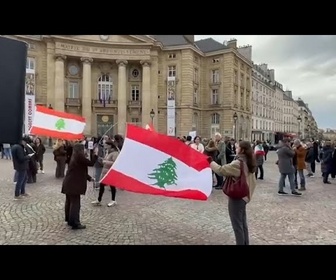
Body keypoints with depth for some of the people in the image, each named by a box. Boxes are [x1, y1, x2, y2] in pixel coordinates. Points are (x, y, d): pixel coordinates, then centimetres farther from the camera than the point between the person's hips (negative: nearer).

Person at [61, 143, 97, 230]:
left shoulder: (75, 157, 15)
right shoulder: (79, 157, -15)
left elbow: (81, 171, 19)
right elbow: (91, 163, -14)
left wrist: (89, 178, 17)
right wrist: (95, 154, -4)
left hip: (69, 183, 10)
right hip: (74, 184, -10)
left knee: (69, 202, 17)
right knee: (75, 203, -5)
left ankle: (69, 220, 28)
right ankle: (75, 223, -1)